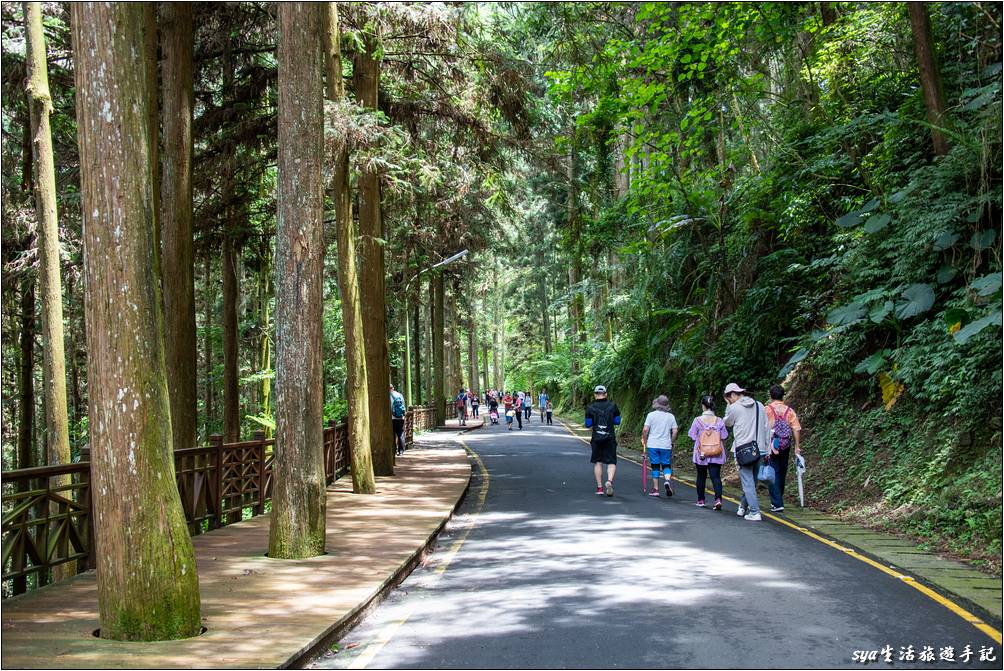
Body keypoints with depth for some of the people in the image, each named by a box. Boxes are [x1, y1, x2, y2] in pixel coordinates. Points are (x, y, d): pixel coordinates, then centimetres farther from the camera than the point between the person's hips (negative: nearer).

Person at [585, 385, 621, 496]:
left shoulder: (590, 407, -2)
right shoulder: (612, 405, 0)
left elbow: (588, 425, 0)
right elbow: (617, 421, 6)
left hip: (596, 438, 1)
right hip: (610, 438, 0)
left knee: (598, 462, 11)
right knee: (611, 462, 2)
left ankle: (599, 487, 10)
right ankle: (609, 481, -23)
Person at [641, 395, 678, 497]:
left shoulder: (651, 415, -5)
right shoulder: (671, 416, 1)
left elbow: (645, 429, -9)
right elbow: (675, 431, -1)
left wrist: (644, 441, 4)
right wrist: (671, 442, 13)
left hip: (653, 445, -1)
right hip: (666, 446, 1)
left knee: (655, 466, 7)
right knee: (666, 465, 10)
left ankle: (655, 489, 9)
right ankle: (667, 480, -17)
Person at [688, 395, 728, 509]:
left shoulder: (698, 420, -10)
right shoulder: (719, 421, -5)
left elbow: (692, 436, -5)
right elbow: (724, 437, 0)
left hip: (701, 454, 0)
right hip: (716, 455, 0)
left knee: (701, 477, 14)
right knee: (716, 477, -1)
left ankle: (700, 500, 23)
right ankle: (718, 499, -19)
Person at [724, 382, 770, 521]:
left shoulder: (734, 408, -6)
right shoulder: (759, 406, 9)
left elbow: (727, 423, 12)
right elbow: (767, 428, 10)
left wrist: (729, 405, 15)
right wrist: (766, 449, 14)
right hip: (760, 449, 5)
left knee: (748, 482, -2)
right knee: (752, 481, 15)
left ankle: (755, 512, -7)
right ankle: (743, 507, 27)